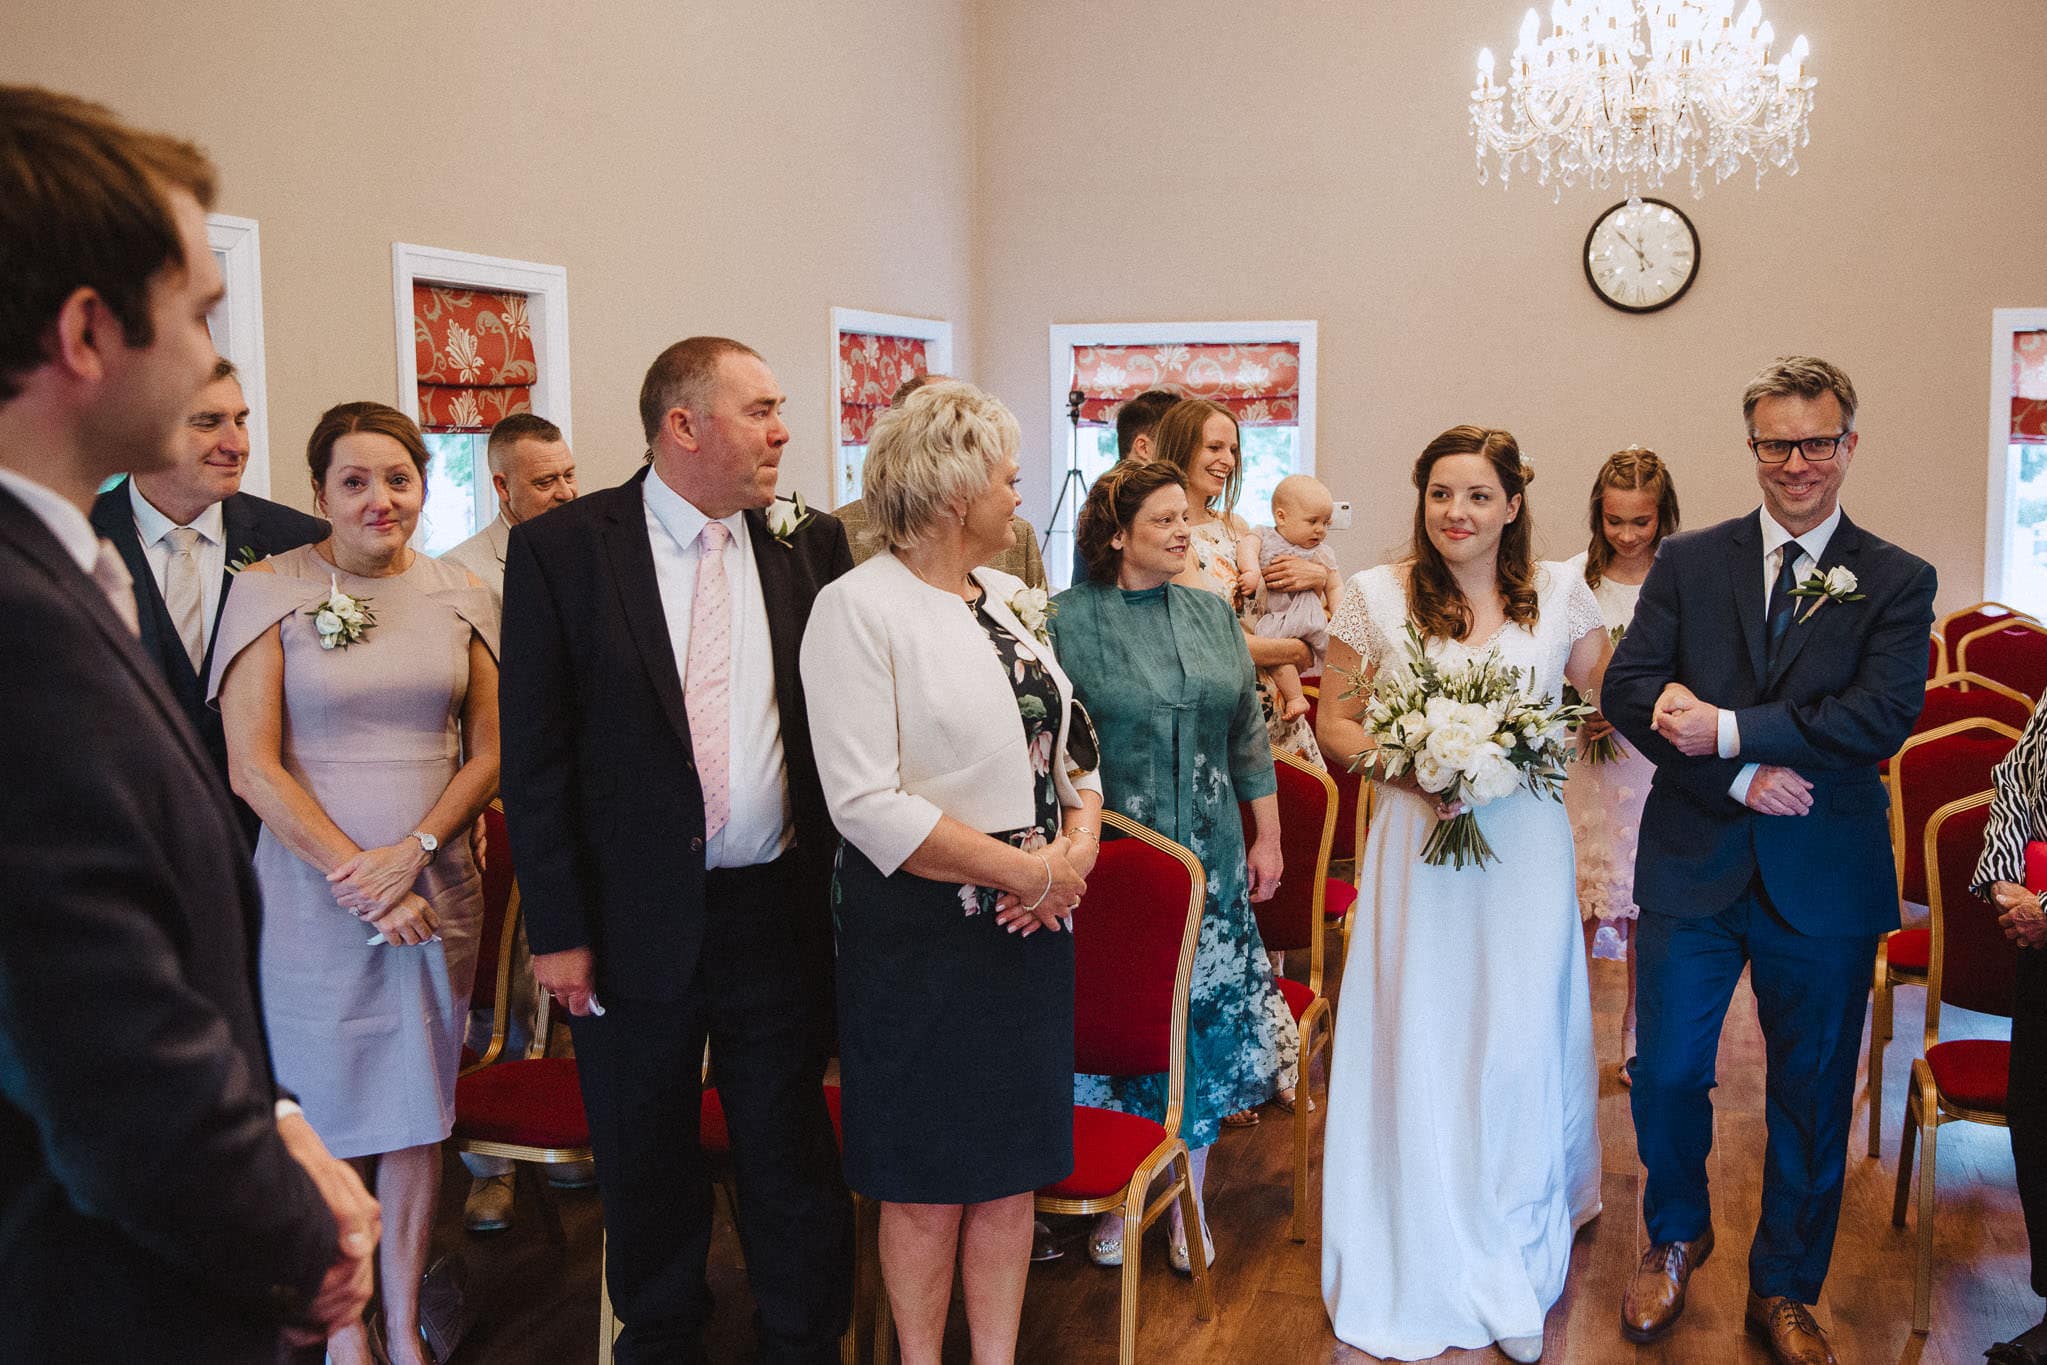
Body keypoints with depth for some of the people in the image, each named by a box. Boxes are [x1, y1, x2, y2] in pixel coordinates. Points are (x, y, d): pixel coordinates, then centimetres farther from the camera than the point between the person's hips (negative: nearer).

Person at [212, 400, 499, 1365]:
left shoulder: (460, 596, 4)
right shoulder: (268, 589, -5)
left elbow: (488, 755, 5)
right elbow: (252, 768, -8)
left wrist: (411, 853, -11)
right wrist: (357, 877, -13)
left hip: (435, 889, 3)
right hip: (312, 890, -3)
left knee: (419, 1106, 11)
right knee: (326, 1112, 7)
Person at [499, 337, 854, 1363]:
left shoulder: (806, 548, 3)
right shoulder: (561, 547, -6)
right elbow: (534, 752, -6)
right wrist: (557, 928, -8)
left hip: (779, 908, 2)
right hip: (636, 919, -2)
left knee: (790, 1159, 13)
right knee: (645, 1165, 16)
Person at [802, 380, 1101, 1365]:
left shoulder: (1009, 598, 11)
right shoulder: (858, 606, -12)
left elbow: (1066, 747, 14)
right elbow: (867, 803, -20)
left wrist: (1078, 847, -6)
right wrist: (1028, 870, -17)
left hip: (1031, 925, 7)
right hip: (921, 936, -7)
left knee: (1012, 1166, 15)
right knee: (928, 1180, 7)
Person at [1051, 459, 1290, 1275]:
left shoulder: (1212, 614, 8)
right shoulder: (1067, 621, -7)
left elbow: (1247, 732, 12)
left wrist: (1267, 835, 11)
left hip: (1209, 860, 4)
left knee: (1204, 1024, 9)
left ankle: (1190, 1200, 25)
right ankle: (1114, 1198, 23)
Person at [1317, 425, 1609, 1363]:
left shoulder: (1561, 593, 3)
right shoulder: (1376, 596, 0)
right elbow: (1334, 725, 4)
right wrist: (1412, 765, -13)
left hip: (1527, 852, 1)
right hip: (1418, 850, -1)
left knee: (1521, 1049, 5)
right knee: (1418, 1048, 3)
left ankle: (1515, 1271, 23)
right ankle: (1420, 1278, 18)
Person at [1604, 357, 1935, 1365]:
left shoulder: (1898, 582, 0)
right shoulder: (1687, 561, 3)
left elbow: (1882, 717, -15)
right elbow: (1628, 689, -6)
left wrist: (1729, 730, -20)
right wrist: (1740, 777, -17)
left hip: (1825, 879, 0)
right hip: (1694, 864, 1)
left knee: (1812, 1091, 11)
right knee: (1666, 1072, 7)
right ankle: (1676, 1237, 35)